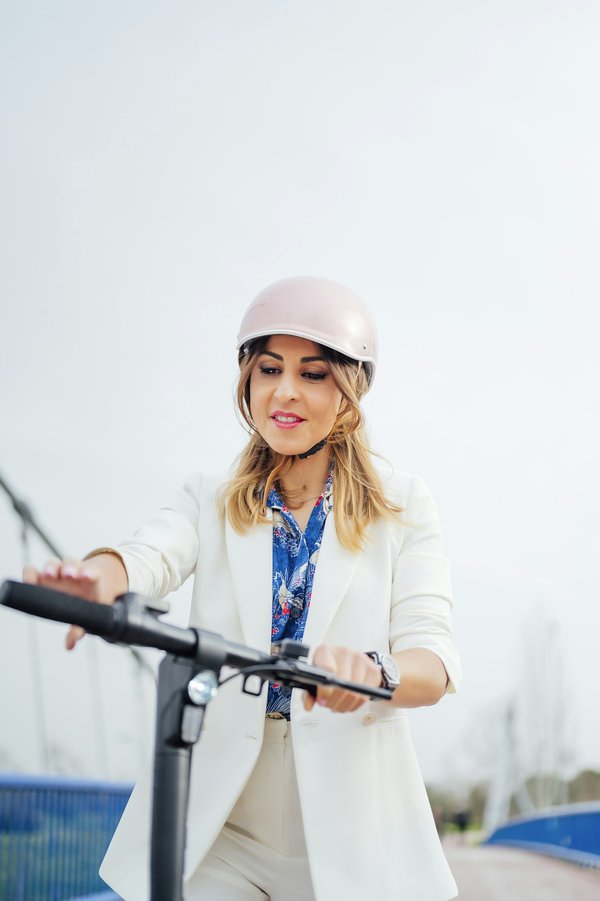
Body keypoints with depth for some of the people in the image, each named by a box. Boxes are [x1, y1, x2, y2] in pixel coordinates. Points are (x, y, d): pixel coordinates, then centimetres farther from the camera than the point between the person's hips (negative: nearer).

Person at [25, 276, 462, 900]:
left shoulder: (402, 506, 4)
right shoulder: (209, 503, 7)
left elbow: (434, 656, -8)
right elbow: (151, 556, -14)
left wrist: (374, 672, -31)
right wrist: (97, 579, -38)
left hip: (353, 833, 0)